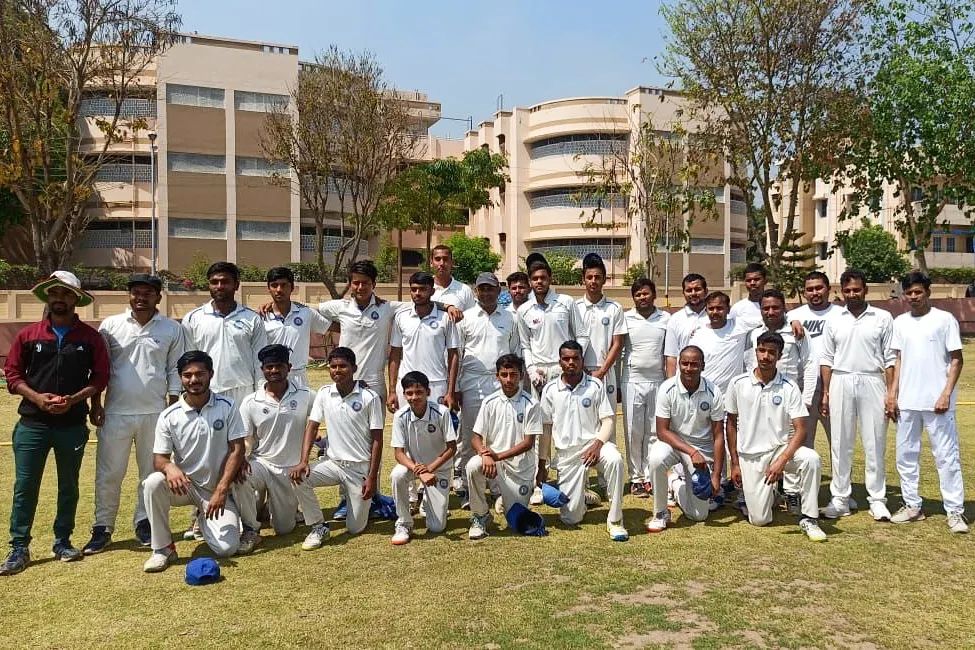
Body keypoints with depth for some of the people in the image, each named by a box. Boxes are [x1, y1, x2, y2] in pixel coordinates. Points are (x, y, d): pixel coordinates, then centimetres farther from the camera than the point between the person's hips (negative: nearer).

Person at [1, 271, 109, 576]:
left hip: (73, 425, 0)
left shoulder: (90, 337, 0)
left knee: (68, 486, 11)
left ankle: (63, 542, 24)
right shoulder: (28, 334, 3)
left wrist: (73, 399, -13)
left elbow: (100, 378, 1)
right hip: (31, 424, 0)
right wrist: (37, 397, -12)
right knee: (25, 486, 1)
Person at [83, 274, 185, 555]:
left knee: (152, 472, 9)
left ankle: (144, 522, 23)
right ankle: (102, 528, 16)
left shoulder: (172, 329, 1)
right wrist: (95, 404, 0)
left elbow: (175, 372, 4)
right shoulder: (110, 326, 2)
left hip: (155, 413, 0)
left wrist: (172, 410, 0)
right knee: (108, 474, 5)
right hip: (116, 413, 0)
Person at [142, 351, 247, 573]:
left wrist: (221, 490, -18)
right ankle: (163, 548, -13)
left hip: (218, 490, 0)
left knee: (227, 547, -16)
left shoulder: (227, 408, -7)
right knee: (153, 483, -32)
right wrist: (169, 467, -32)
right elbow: (159, 458, -6)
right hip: (184, 485, 1)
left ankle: (205, 518, 21)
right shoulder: (169, 416, -6)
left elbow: (236, 450, -9)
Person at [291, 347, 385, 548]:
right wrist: (303, 461, -16)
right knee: (299, 478, -25)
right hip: (333, 462, 3)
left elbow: (377, 439, -9)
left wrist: (372, 477, -13)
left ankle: (369, 499, 30)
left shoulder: (370, 398, -12)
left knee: (355, 528, -2)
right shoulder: (324, 393, -1)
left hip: (361, 467, -3)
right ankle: (318, 527, -5)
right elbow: (312, 427, -1)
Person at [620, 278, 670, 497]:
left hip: (657, 380, 1)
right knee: (633, 431, 2)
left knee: (655, 431, 5)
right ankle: (636, 478, 10)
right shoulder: (625, 318, 3)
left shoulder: (666, 319, 5)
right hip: (632, 380, -1)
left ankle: (650, 477, 12)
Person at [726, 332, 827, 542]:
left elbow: (800, 429, -11)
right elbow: (731, 424, 5)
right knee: (759, 519, -5)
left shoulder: (789, 387, -7)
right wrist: (734, 464, 4)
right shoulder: (738, 384, -4)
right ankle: (768, 492, 31)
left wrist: (782, 461, -26)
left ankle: (808, 518, -15)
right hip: (750, 456, 0)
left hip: (781, 449, 0)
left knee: (811, 459, -33)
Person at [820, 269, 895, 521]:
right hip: (841, 383, 2)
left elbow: (889, 359, 2)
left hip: (872, 382, -2)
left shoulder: (883, 318, 2)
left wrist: (891, 393, -3)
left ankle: (877, 499, 12)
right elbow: (827, 359, 8)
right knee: (840, 444, 5)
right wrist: (825, 393, 4)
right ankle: (840, 498, 12)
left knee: (875, 444, 3)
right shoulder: (834, 320, 7)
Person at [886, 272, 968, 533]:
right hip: (907, 402, 5)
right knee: (906, 455, 9)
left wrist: (946, 394, -13)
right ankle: (912, 505, 20)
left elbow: (956, 359, -4)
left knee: (947, 456, 0)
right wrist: (892, 394, 6)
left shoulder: (944, 320, -4)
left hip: (936, 402, -5)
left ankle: (955, 511, 7)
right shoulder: (900, 322, 9)